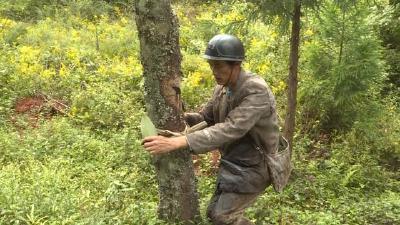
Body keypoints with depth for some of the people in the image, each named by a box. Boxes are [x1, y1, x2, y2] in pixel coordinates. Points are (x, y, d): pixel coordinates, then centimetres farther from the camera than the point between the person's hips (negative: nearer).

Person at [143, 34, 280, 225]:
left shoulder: (257, 90, -28)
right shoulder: (221, 89, -1)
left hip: (252, 167, -8)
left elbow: (230, 130, -38)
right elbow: (205, 118, 8)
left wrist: (178, 142, -45)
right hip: (232, 164, 8)